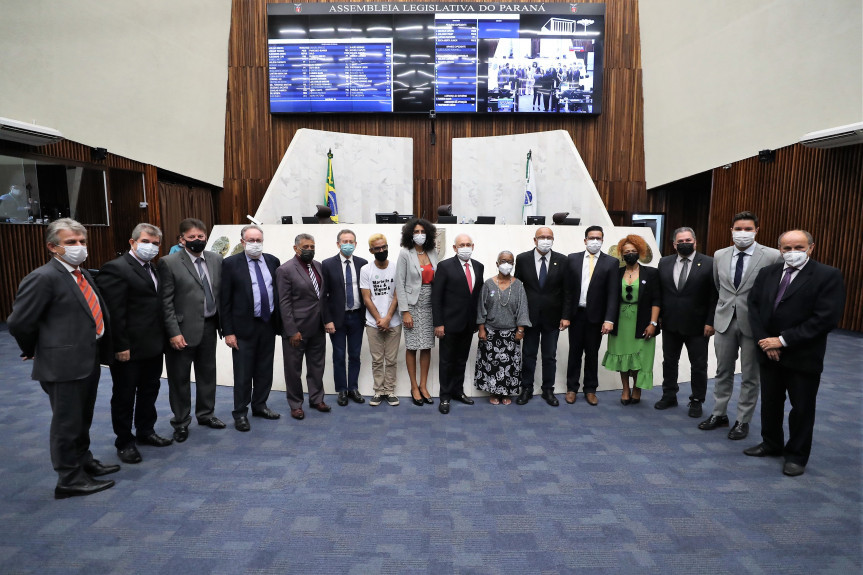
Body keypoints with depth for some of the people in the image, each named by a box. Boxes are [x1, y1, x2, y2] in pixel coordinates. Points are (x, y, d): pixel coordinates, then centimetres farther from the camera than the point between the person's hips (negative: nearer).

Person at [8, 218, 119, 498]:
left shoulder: (83, 275, 10)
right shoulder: (43, 278, -17)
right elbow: (19, 323, -14)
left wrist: (102, 349, 13)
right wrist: (34, 350, 1)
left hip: (89, 360, 8)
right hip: (64, 365, -8)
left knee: (82, 420, 23)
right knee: (67, 423, 6)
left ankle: (83, 462, 41)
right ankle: (70, 480, 21)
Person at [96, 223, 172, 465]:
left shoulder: (152, 269, 11)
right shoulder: (115, 269, -15)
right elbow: (114, 312, -19)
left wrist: (164, 338, 8)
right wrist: (121, 346, -20)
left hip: (153, 345, 8)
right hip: (129, 349, -8)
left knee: (150, 390, 20)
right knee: (124, 395, 8)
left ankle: (146, 431, 37)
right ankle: (124, 442, 23)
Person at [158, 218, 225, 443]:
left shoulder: (216, 259, 4)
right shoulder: (169, 263, -9)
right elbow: (166, 302, -11)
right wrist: (174, 333, -15)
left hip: (209, 327, 5)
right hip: (183, 330, -5)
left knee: (207, 373, 17)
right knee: (180, 378, 8)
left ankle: (206, 414, 35)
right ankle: (181, 422, 24)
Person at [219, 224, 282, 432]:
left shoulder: (273, 261, 6)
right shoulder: (231, 263, -6)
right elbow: (225, 300, -7)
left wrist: (280, 321, 8)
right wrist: (228, 332, -11)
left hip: (269, 324, 4)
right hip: (244, 327, -4)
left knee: (265, 370, 15)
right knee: (243, 374, 3)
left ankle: (259, 406, 31)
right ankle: (240, 413, 18)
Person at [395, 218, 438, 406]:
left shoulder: (433, 253, 7)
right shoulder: (405, 254, -5)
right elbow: (399, 284, -7)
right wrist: (405, 311, -12)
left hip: (430, 306, 4)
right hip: (412, 305, -4)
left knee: (427, 346, 7)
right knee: (412, 347, 2)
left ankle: (423, 385, 20)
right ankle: (414, 387, 16)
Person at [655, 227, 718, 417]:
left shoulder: (709, 264, -7)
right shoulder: (664, 263, 4)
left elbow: (715, 296, -8)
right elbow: (659, 292, 7)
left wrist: (710, 322, -12)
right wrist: (659, 316, 3)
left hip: (697, 325, -3)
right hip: (670, 323, 3)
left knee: (699, 366, 9)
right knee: (669, 362, 14)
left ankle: (696, 401, 23)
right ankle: (669, 396, 29)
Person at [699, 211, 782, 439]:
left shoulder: (772, 256, -9)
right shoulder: (719, 256, 3)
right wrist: (713, 317, 12)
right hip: (725, 321, 3)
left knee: (750, 376, 9)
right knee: (723, 371, 15)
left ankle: (743, 421, 24)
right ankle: (719, 414, 29)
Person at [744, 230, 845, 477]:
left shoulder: (828, 276, -11)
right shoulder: (766, 273, 5)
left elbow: (826, 319, -17)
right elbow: (754, 307, 4)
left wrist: (783, 340, -18)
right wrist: (764, 341, -9)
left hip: (803, 356, -4)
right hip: (769, 352, 5)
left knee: (802, 407, 9)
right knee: (770, 402, 17)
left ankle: (796, 455, 25)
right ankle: (771, 444, 35)